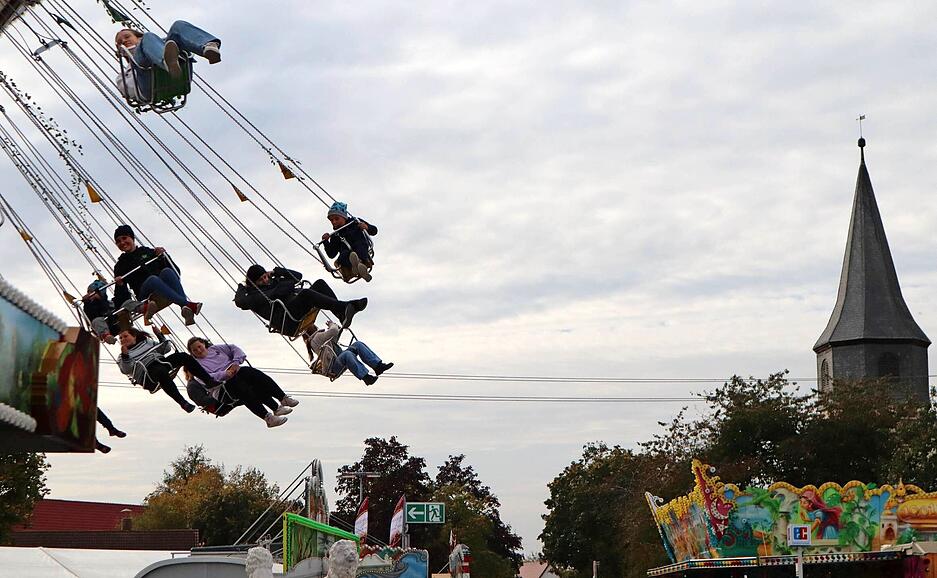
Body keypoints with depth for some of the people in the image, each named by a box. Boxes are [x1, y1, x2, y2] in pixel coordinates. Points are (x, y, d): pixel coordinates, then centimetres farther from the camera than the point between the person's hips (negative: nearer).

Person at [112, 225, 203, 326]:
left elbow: (176, 271, 17)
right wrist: (120, 285, -5)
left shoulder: (148, 252, 24)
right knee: (153, 279, -34)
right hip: (146, 294, -1)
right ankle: (189, 305, -53)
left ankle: (186, 310, -53)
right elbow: (121, 298, 15)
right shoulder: (120, 266, 24)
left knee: (166, 271, -31)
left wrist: (163, 255, 4)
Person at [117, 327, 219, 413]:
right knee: (162, 372, -40)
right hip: (147, 376, -5)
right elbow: (126, 370, -3)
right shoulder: (122, 358, 18)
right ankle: (182, 402, -48)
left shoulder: (146, 342, 29)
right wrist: (125, 355, -18)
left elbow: (167, 347, 28)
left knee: (183, 356, -19)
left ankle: (209, 381, -23)